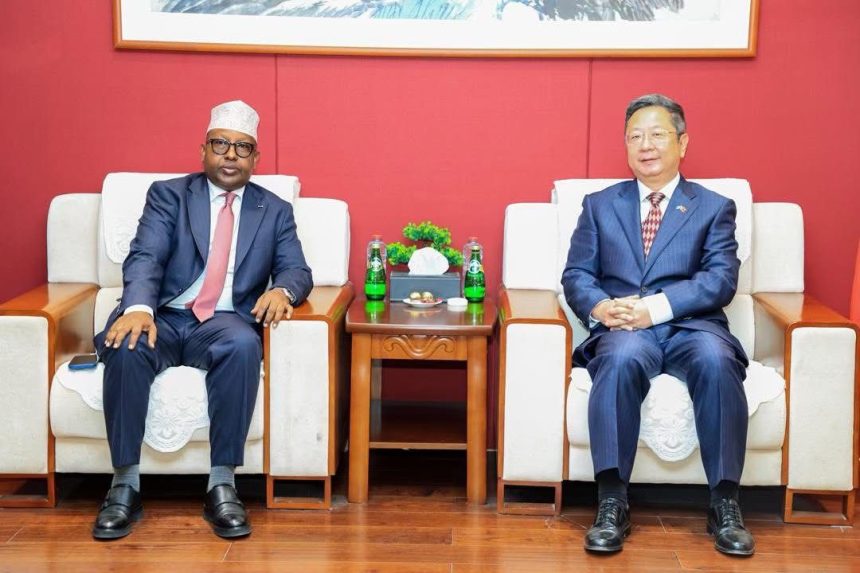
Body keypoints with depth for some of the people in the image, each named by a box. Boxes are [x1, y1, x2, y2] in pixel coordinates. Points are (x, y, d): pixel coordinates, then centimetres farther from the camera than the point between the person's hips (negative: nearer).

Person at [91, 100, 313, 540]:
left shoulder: (275, 211, 15)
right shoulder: (168, 195, 10)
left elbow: (297, 271, 6)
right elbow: (145, 257, -5)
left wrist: (281, 290, -21)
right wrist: (138, 307, -27)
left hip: (224, 323, 0)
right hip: (163, 319, 0)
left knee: (243, 346, -35)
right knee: (126, 346, -34)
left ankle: (221, 485, -28)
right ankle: (125, 484, -22)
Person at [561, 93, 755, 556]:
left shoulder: (714, 207, 14)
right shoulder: (599, 205, 19)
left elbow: (721, 280, 0)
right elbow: (575, 274, 11)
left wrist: (656, 306, -16)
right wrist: (600, 306, -13)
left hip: (691, 325, 0)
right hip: (623, 328, 0)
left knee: (716, 360, -35)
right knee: (621, 359, -36)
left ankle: (724, 504, -25)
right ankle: (612, 503, -32)